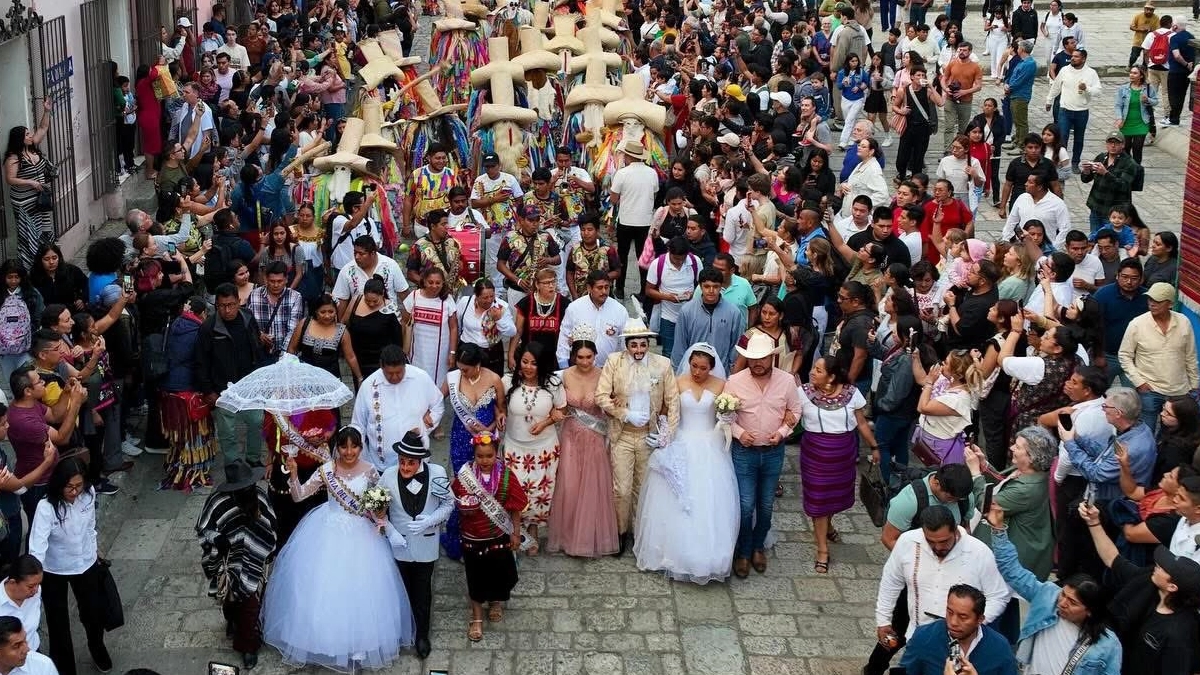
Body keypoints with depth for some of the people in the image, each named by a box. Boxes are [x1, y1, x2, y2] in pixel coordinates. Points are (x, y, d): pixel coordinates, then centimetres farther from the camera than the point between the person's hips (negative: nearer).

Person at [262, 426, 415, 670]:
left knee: (359, 589, 3)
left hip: (359, 534, 0)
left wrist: (378, 516, -16)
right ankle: (325, 640, 25)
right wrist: (293, 473, -22)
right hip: (328, 532, 0)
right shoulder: (326, 470, -9)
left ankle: (359, 643, 21)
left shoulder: (369, 471, -8)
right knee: (323, 586, 5)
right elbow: (298, 496, -6)